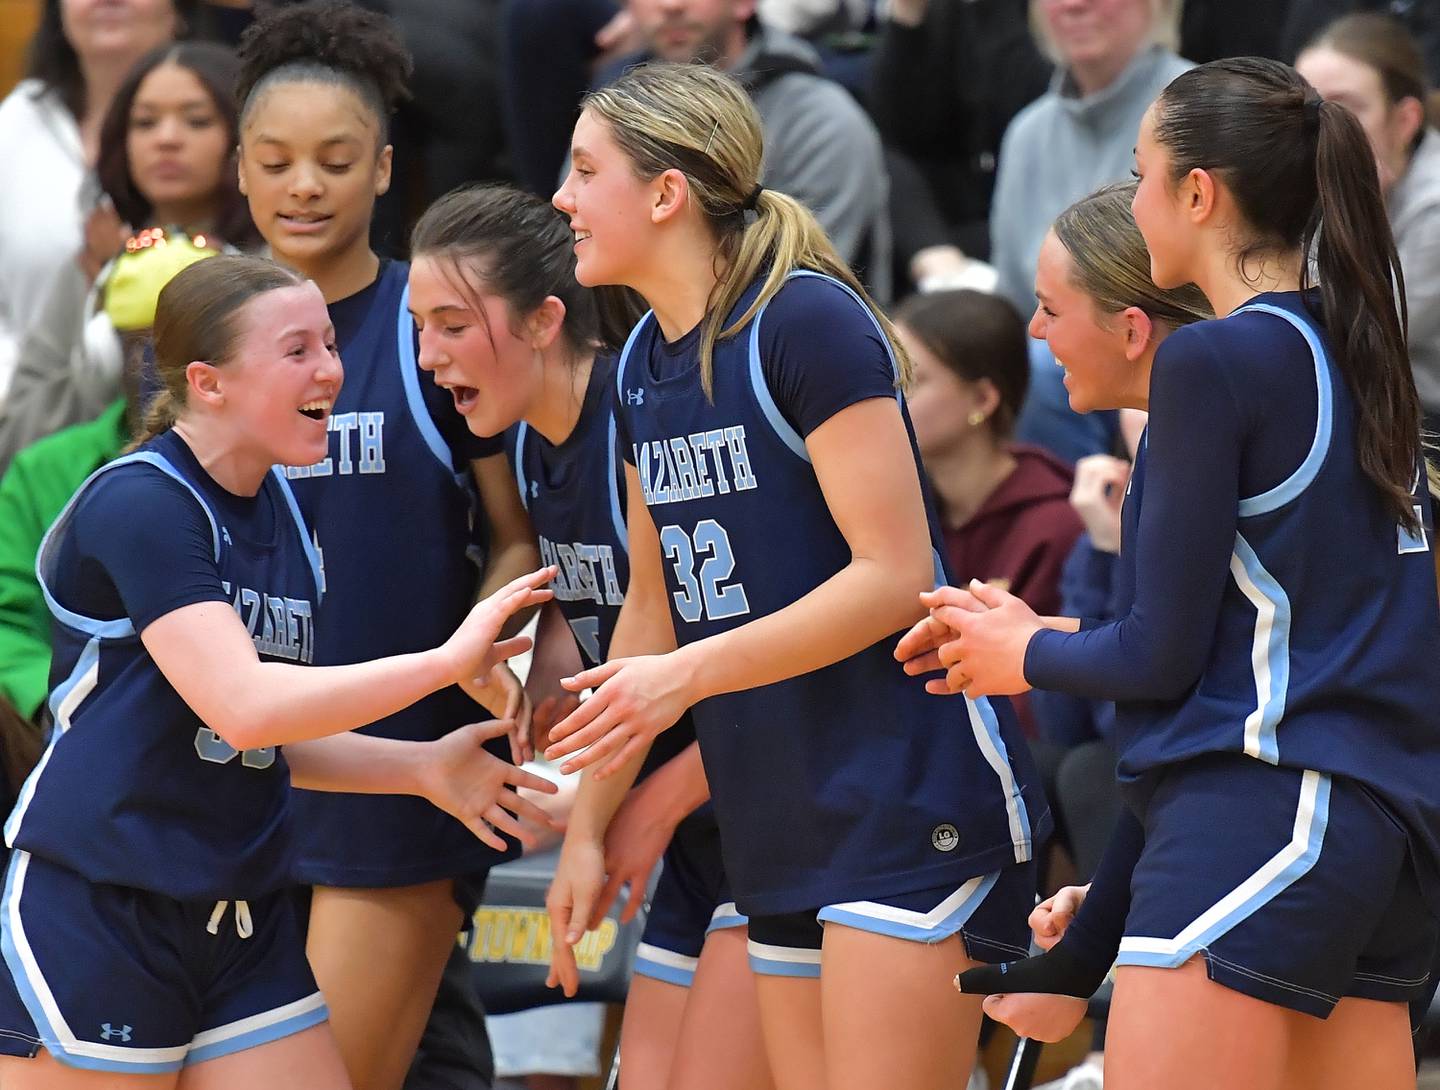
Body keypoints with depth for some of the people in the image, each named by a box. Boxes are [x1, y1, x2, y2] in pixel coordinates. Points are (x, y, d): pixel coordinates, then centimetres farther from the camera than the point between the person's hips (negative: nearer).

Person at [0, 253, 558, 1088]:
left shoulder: (280, 512, 12)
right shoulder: (137, 504, -14)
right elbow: (242, 706, -26)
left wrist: (423, 767, 5)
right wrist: (447, 661, -23)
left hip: (243, 926, 8)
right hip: (93, 916, -8)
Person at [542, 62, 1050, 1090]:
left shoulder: (805, 321, -14)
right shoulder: (642, 367, 12)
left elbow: (892, 576, -19)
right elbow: (654, 604, 20)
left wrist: (688, 675, -22)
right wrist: (588, 826, 19)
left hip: (908, 801, -8)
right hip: (781, 830, 8)